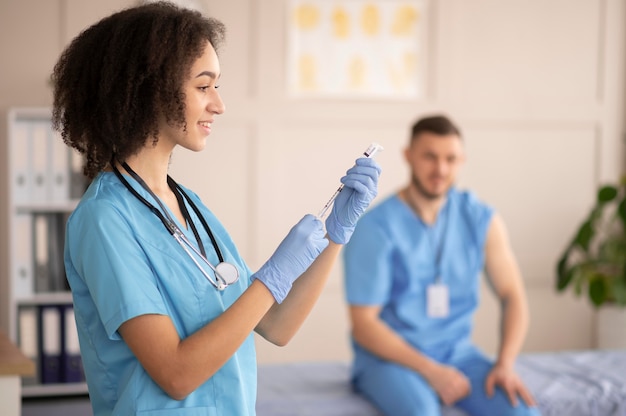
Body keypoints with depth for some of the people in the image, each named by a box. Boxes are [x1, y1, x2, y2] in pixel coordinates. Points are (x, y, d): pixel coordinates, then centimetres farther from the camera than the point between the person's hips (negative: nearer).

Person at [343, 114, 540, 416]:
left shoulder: (481, 219, 0)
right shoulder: (375, 227, -13)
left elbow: (513, 296, 3)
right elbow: (363, 324, -13)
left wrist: (505, 364, -13)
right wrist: (430, 371, -19)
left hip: (457, 353, 4)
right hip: (389, 356, -4)